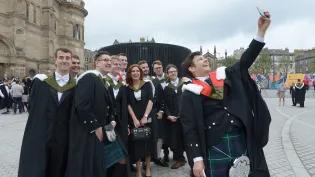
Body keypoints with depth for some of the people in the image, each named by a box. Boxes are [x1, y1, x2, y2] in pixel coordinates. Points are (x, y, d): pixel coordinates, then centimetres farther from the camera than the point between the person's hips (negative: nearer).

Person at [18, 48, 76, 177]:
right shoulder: (41, 81, 2)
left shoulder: (76, 86, 0)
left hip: (63, 139, 0)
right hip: (39, 138, 0)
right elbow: (32, 106, 7)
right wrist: (39, 125, 2)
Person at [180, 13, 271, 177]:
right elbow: (189, 128, -6)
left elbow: (245, 60, 3)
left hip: (241, 139, 4)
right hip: (214, 144, -4)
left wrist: (261, 30, -4)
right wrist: (197, 159, -12)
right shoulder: (190, 92, -3)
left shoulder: (224, 75, 11)